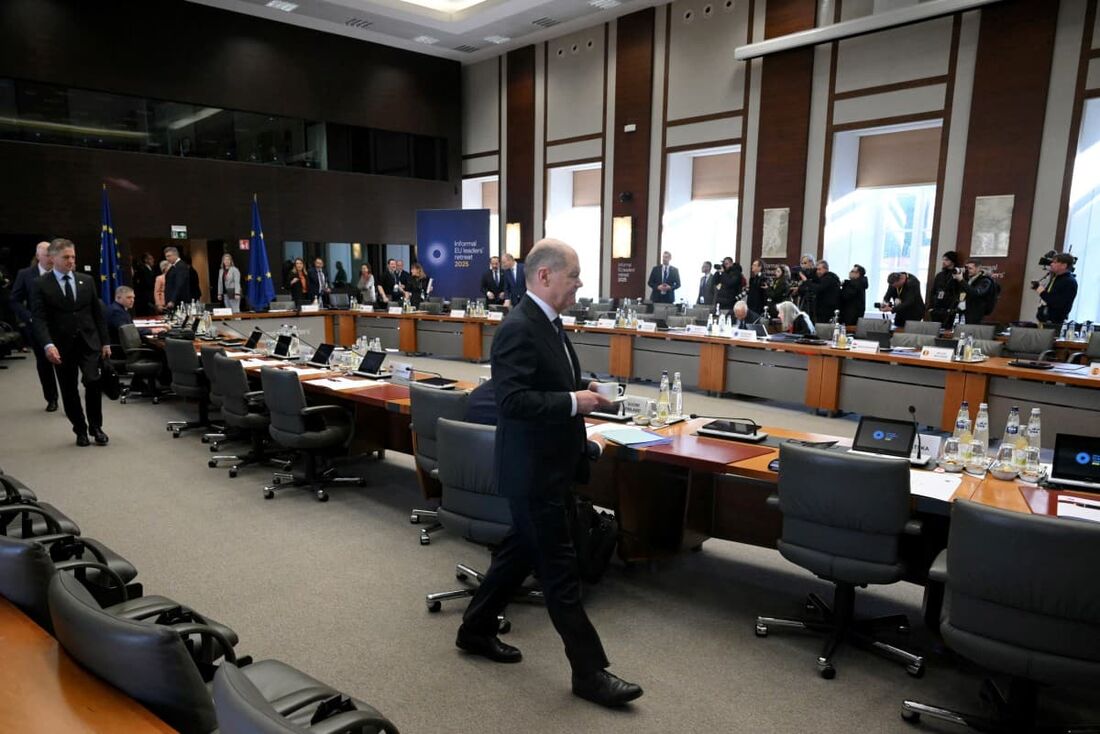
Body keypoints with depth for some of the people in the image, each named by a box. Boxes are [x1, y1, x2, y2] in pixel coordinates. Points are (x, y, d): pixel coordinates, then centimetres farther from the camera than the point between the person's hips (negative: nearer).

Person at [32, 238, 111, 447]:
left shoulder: (87, 281, 7)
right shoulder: (42, 285, -2)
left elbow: (97, 312, 10)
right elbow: (39, 318, -8)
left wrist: (104, 341, 7)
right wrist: (48, 344, -21)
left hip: (88, 342, 1)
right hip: (62, 345, -1)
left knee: (93, 382, -12)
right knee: (69, 390, 6)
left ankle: (96, 427, 5)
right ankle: (80, 430, 21)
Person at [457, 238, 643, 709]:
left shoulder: (547, 322, 10)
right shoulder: (518, 328, -21)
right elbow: (512, 401, -28)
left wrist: (581, 391, 2)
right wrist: (573, 402, -24)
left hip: (548, 463, 10)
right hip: (532, 468, -10)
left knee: (521, 550, 21)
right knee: (559, 567, 1)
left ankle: (476, 629, 38)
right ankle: (589, 670, 14)